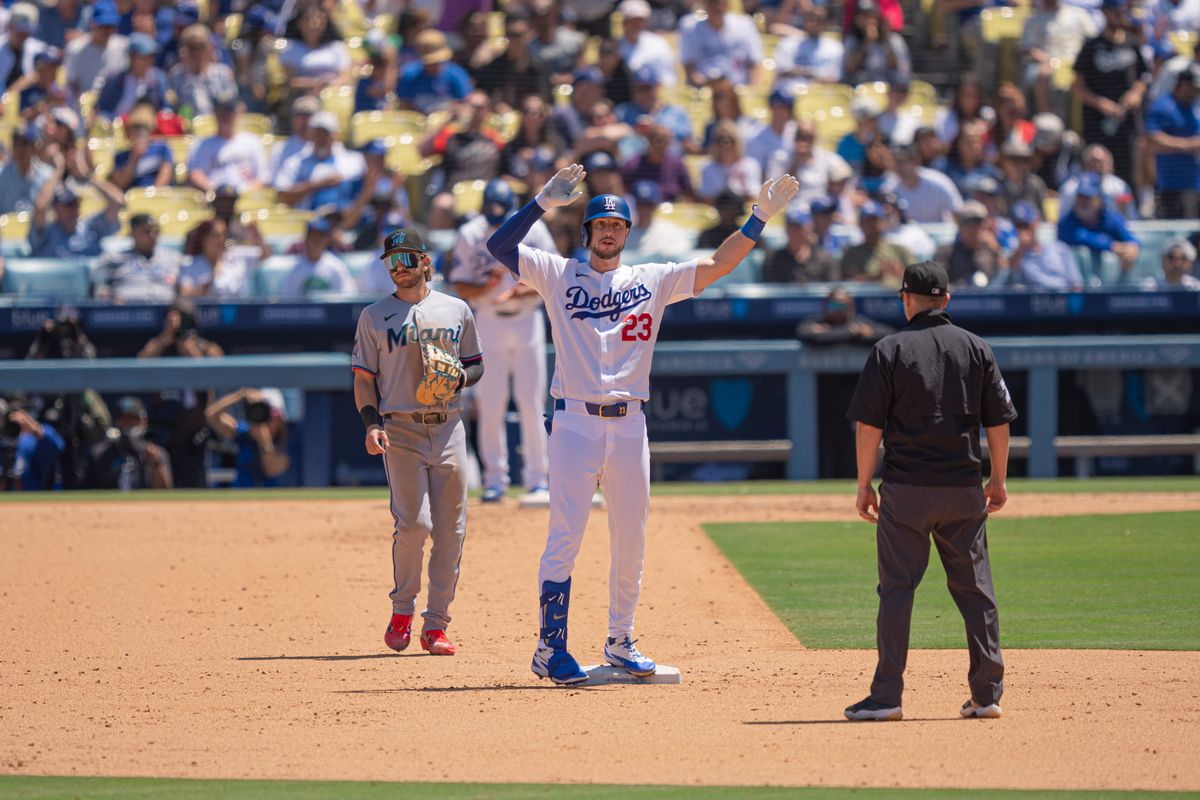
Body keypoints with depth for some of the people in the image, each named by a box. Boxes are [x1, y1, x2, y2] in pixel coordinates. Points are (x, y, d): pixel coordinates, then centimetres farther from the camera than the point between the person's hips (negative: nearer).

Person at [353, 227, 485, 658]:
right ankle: (402, 611, 6)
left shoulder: (456, 310, 11)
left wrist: (459, 378, -6)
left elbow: (476, 364, 17)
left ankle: (436, 624, 6)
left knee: (450, 529, -1)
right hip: (400, 429, -2)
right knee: (413, 523, -14)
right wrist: (372, 423, -9)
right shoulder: (375, 315, 7)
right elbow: (364, 377, 6)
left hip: (448, 426, 2)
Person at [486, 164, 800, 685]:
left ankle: (620, 643, 19)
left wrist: (760, 217, -1)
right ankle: (550, 649, -5)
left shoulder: (652, 281, 12)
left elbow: (717, 265, 9)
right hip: (575, 422, -3)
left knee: (631, 541, 7)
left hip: (630, 426, 4)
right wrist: (543, 202, -16)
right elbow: (500, 245, -5)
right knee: (565, 537, -7)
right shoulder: (558, 275, 5)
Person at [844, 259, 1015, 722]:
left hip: (906, 491, -3)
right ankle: (987, 694, 9)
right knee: (975, 588, 9)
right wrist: (998, 480, 16)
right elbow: (999, 422, 6)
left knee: (897, 588, -1)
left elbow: (869, 426, -7)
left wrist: (864, 486, 1)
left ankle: (887, 696, -4)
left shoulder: (890, 351, -4)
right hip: (964, 488, 3)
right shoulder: (976, 349, 5)